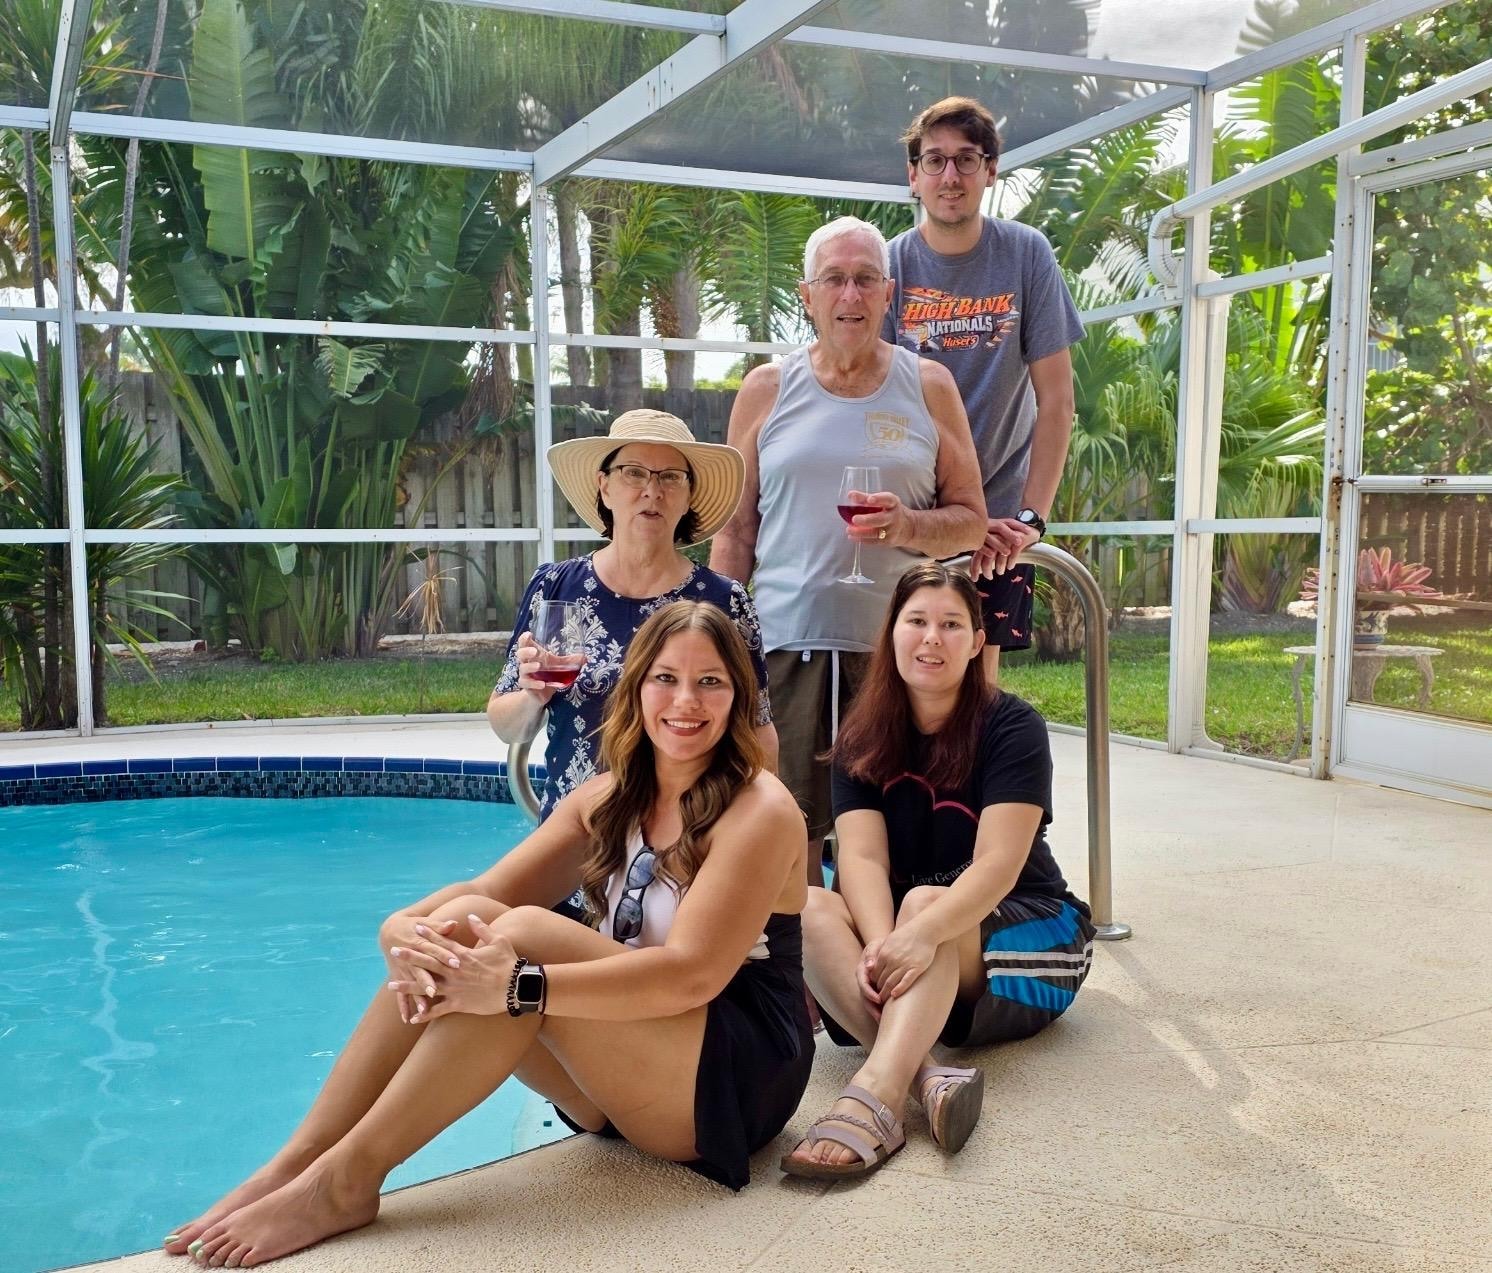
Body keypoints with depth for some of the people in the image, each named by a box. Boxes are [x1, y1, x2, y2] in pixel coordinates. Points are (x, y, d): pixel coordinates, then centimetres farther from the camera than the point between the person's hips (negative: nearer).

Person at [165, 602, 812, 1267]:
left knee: (524, 934, -28)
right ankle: (296, 1163, -17)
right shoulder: (609, 797, 7)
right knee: (461, 923, -16)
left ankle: (344, 1180, -21)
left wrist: (519, 986, -35)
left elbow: (691, 975, -25)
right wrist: (405, 928, -25)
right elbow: (484, 891, -2)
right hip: (623, 1068, 6)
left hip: (735, 1081, -6)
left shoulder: (760, 809, -14)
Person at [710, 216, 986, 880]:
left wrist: (906, 525, -12)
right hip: (784, 643, 0)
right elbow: (735, 531, 10)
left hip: (898, 646, 0)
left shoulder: (929, 387, 9)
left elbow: (971, 521, 10)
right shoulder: (766, 389, 9)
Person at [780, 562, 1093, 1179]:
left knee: (923, 904, -34)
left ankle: (875, 1093, -56)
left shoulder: (1011, 727, -11)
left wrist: (923, 932, -41)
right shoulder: (862, 737, -1)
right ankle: (927, 1076, -45)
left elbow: (997, 864, -23)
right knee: (807, 906, -25)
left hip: (1022, 935, -3)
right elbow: (862, 857, -14)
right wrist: (883, 945, -34)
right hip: (909, 941, 4)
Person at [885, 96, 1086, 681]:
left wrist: (1033, 515, -12)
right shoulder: (888, 266, -5)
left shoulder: (1027, 254, -3)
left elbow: (1055, 399, -4)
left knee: (976, 678, 2)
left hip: (998, 514, 1)